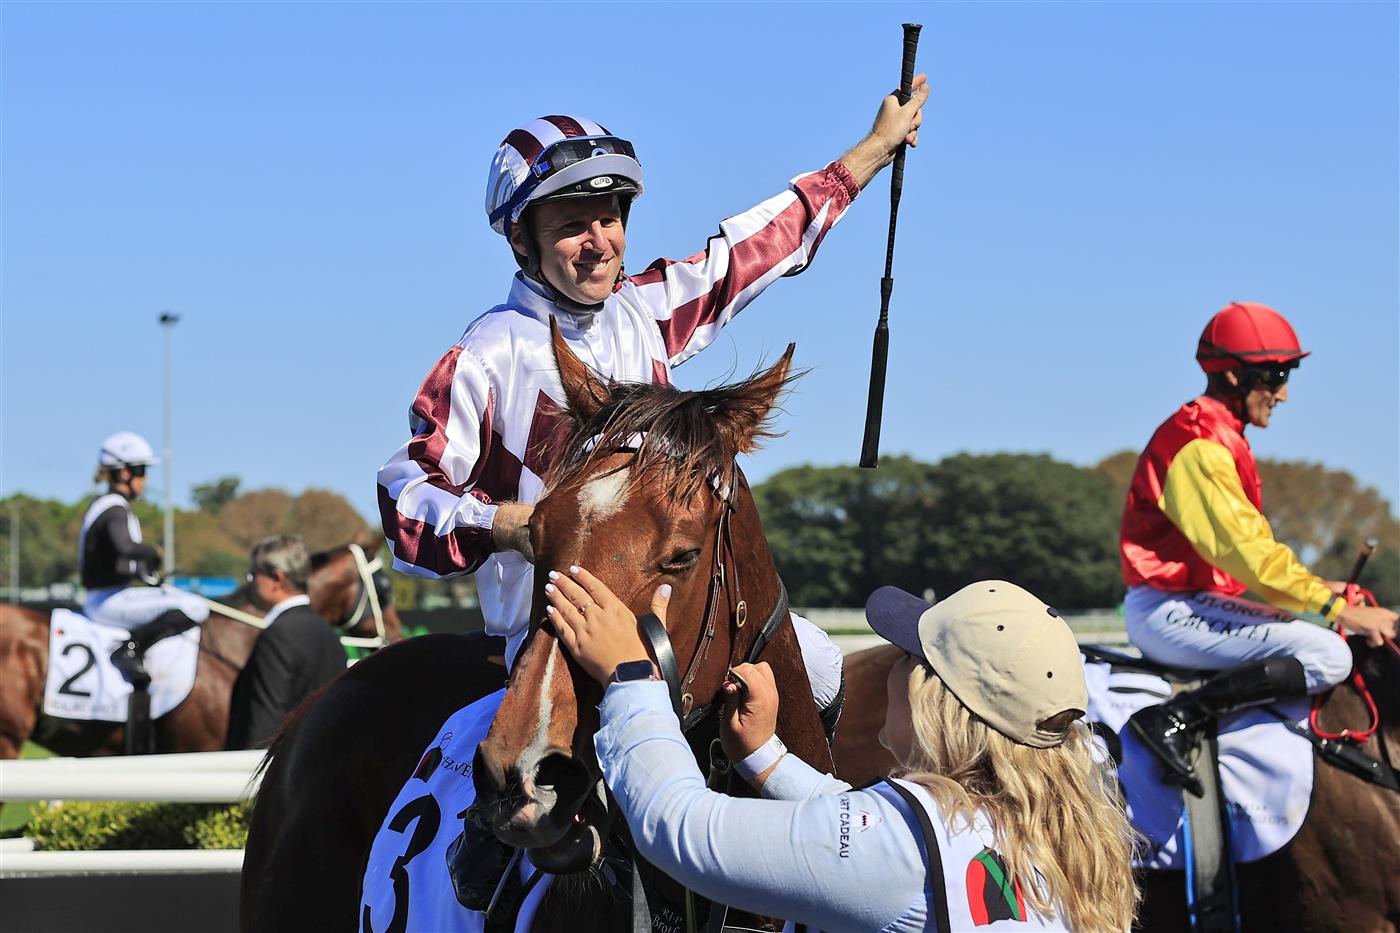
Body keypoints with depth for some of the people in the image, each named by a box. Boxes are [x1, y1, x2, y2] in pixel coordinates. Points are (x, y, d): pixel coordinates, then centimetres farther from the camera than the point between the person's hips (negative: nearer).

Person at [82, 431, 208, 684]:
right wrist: (152, 553, -15)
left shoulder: (102, 505, 17)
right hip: (111, 601, -11)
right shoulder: (115, 509, -15)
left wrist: (146, 573, 11)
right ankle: (130, 648, -20)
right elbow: (124, 547, -34)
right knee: (195, 608, -23)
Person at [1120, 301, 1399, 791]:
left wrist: (1316, 587, 9)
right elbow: (1248, 550, -22)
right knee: (1328, 655, -20)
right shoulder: (1199, 447, -16)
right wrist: (1339, 608, -22)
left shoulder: (1219, 439, 16)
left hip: (1191, 600, 11)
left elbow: (1249, 548, 20)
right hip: (1167, 612, -11)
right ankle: (1176, 718, -23)